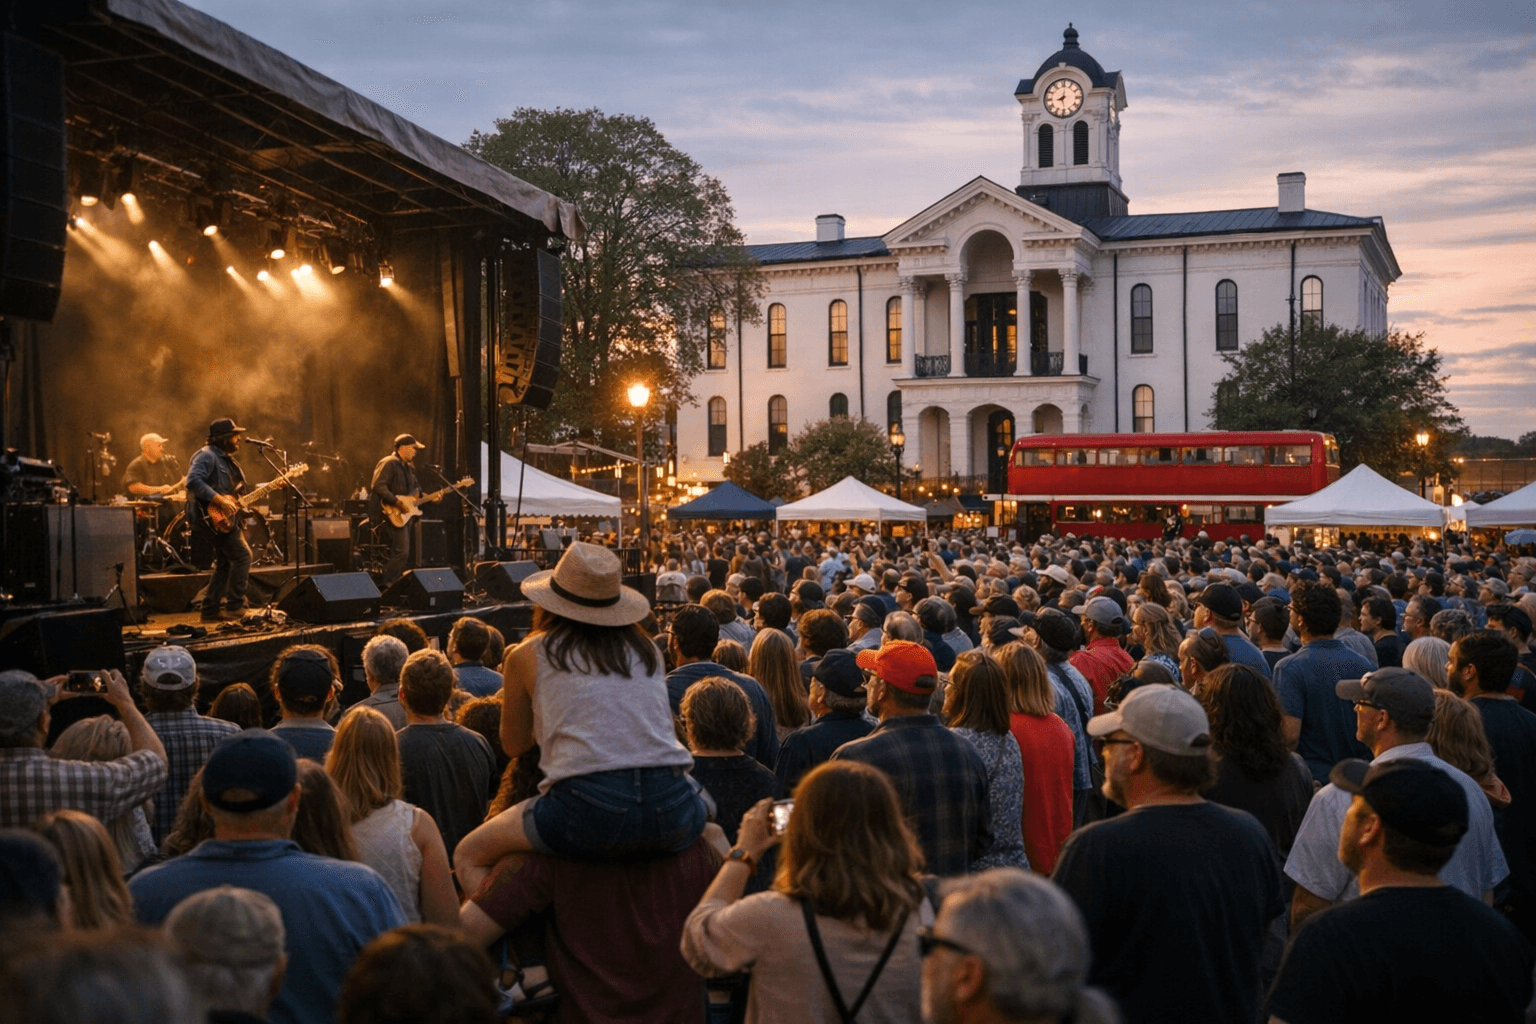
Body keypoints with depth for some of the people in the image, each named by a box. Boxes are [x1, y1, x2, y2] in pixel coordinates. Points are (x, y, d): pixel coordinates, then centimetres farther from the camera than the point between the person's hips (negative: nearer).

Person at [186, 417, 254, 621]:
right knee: (242, 555, -9)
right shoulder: (207, 455, -13)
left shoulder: (226, 459, 19)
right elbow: (193, 481, -27)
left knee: (225, 562, 12)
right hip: (210, 516, -10)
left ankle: (210, 610, 15)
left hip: (223, 517, 10)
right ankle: (235, 605, -3)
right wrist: (219, 500, -29)